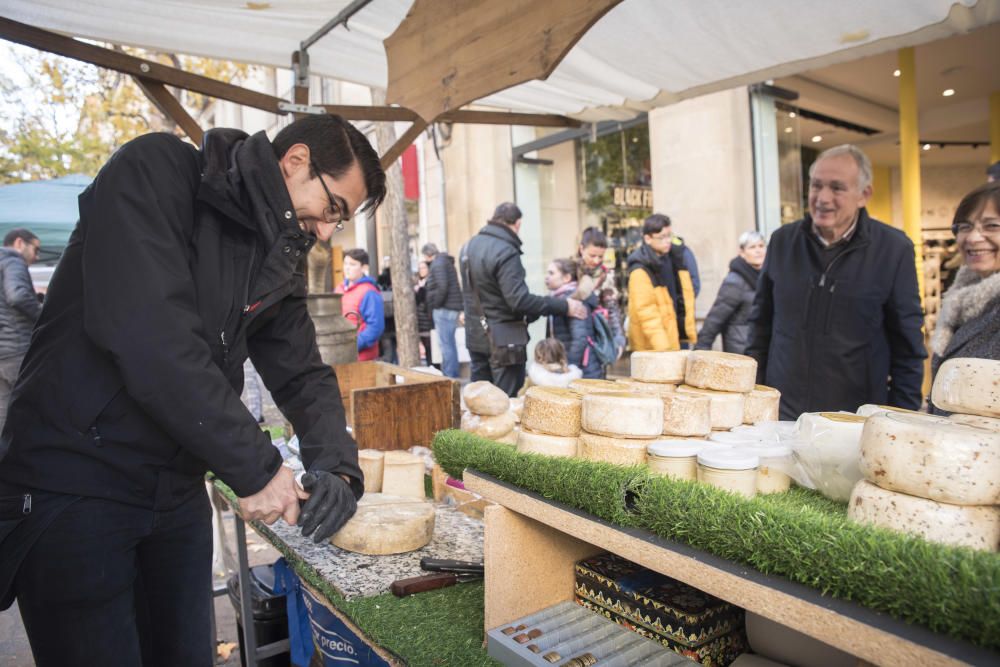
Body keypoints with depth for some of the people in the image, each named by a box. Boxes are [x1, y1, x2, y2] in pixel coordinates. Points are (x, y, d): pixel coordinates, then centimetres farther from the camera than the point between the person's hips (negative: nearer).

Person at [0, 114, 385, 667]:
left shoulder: (278, 262, 5)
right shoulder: (155, 171, -17)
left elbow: (302, 374, 6)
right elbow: (150, 336, -29)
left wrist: (337, 465, -13)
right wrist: (255, 468, -25)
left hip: (178, 493, 7)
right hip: (71, 486, -6)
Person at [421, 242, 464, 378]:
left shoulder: (438, 264, -11)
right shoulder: (445, 261, 20)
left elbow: (442, 287, -22)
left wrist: (435, 304, -13)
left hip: (444, 309, -10)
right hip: (451, 308, 10)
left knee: (446, 345, -8)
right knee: (450, 344, 16)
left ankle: (449, 376, -6)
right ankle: (453, 375, 22)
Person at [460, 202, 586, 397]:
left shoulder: (469, 246, 7)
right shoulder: (506, 252, -19)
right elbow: (519, 300, -25)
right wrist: (563, 306, -20)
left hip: (475, 335, 8)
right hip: (503, 338, -8)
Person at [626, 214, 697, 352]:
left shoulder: (674, 256, 7)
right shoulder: (640, 270, -18)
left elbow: (685, 294, 16)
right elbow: (645, 310, -23)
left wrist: (688, 327, 11)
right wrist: (660, 344, -27)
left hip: (673, 337, 8)